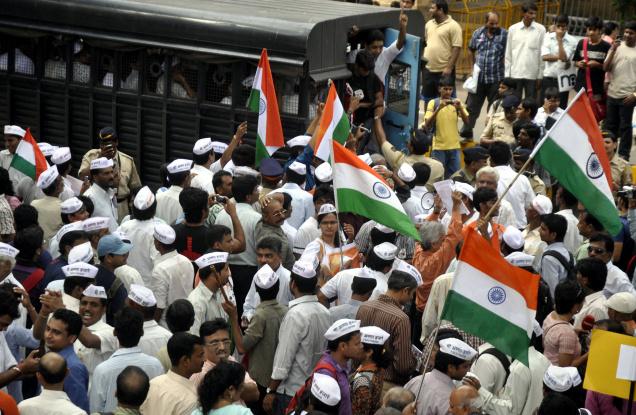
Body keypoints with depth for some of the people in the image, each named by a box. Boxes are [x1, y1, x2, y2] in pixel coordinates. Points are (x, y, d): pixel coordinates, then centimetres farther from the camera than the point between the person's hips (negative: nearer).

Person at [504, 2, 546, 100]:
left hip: (532, 75, -1)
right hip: (515, 74, 1)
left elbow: (542, 54, -1)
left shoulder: (540, 29, -2)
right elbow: (508, 54, 5)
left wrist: (540, 76, -3)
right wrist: (507, 75, 1)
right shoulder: (513, 29, 1)